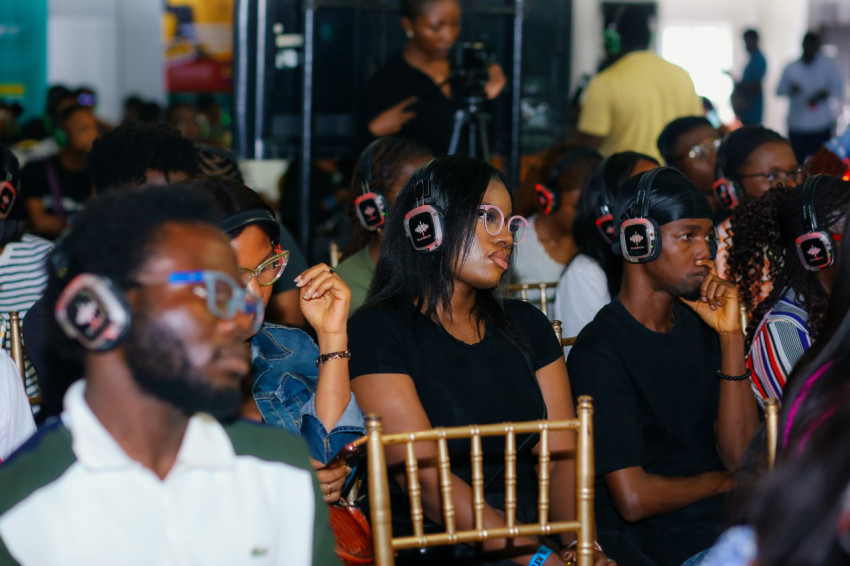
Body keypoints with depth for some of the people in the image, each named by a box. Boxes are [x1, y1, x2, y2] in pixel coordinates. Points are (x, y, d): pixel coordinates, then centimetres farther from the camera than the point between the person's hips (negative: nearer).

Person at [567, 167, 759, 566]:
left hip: (723, 517, 7)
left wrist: (731, 337, -4)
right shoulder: (599, 353, -11)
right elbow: (634, 499, -16)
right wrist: (718, 481, 2)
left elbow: (740, 457, 3)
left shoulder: (699, 325, 12)